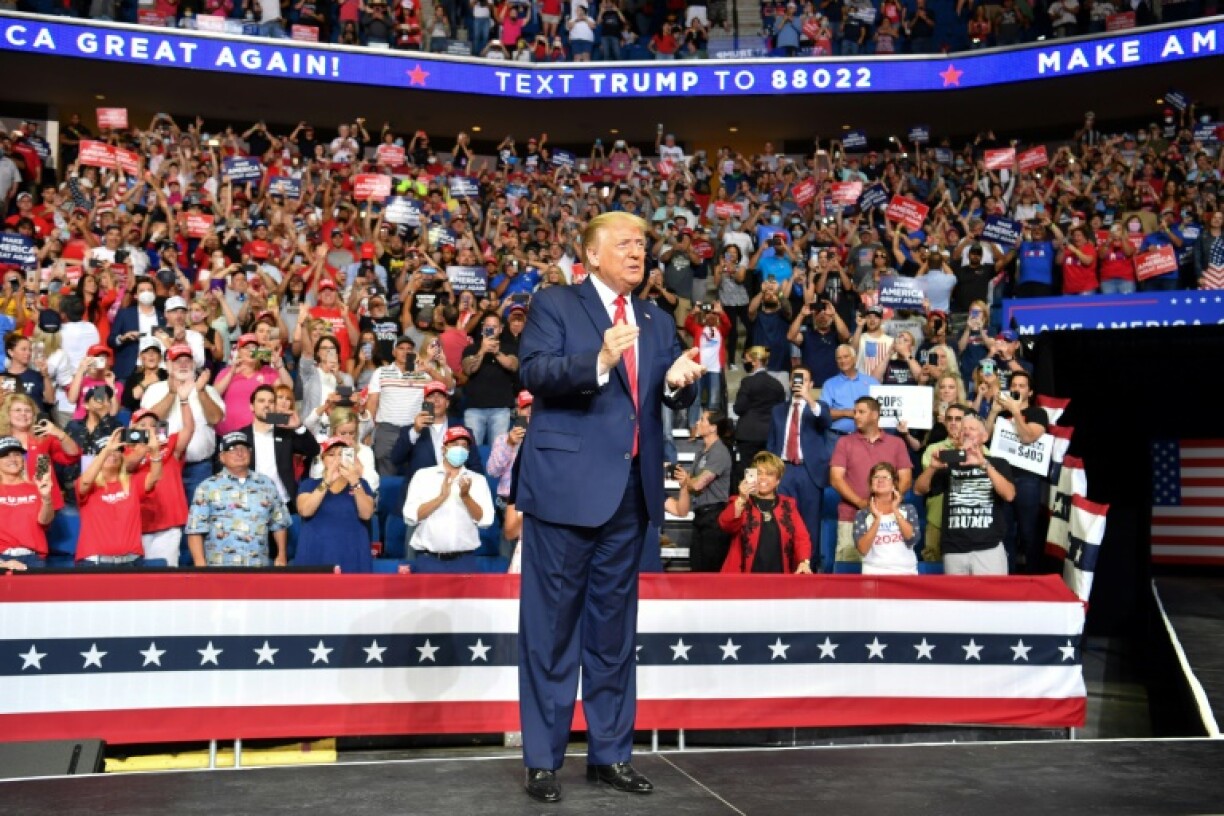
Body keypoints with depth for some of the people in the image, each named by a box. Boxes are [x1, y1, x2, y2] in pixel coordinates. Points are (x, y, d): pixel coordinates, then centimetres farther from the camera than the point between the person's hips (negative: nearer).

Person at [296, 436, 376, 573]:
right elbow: (305, 511, -9)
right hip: (316, 555, 0)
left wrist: (354, 481, -18)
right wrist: (327, 482, -18)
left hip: (351, 555, 0)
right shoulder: (310, 483, 10)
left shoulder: (360, 484, 9)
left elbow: (366, 514, -7)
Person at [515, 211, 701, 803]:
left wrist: (679, 382, -12)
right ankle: (543, 759, 10)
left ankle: (610, 752, 21)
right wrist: (597, 362, -28)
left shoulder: (657, 321, 17)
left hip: (631, 488, 5)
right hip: (566, 483, -5)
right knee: (552, 624, 1)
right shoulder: (555, 304, 1)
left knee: (614, 625, 12)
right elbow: (533, 372, -13)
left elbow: (672, 399, 10)